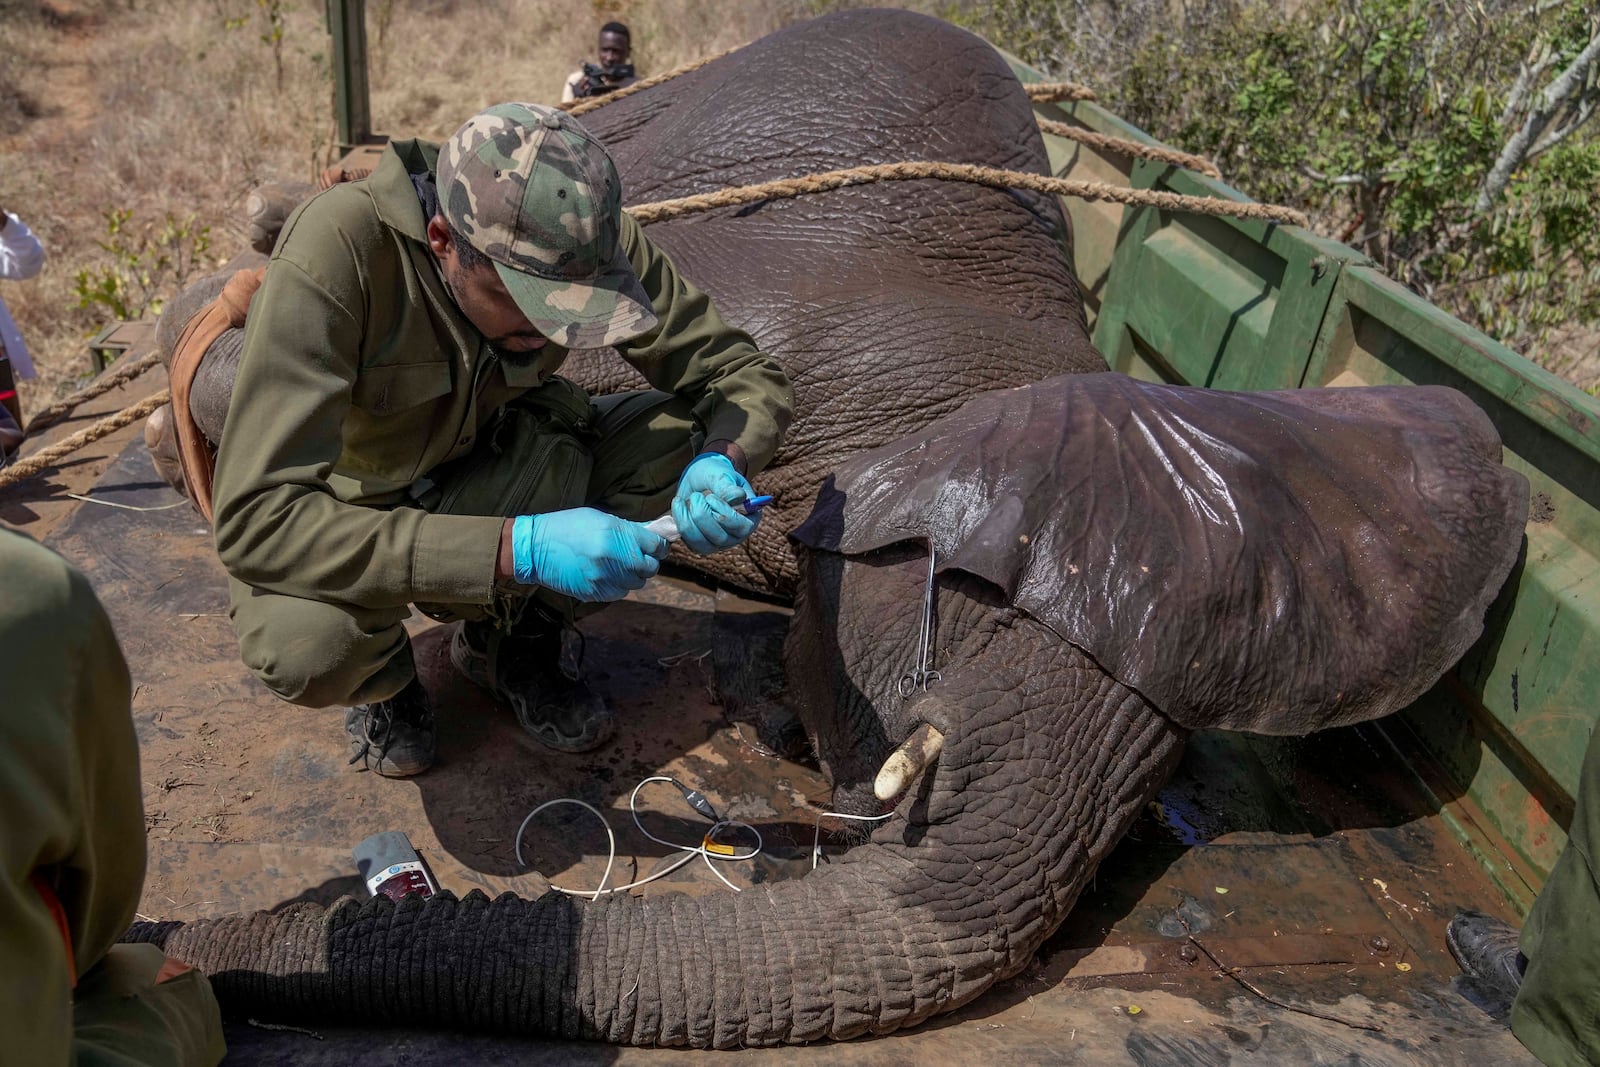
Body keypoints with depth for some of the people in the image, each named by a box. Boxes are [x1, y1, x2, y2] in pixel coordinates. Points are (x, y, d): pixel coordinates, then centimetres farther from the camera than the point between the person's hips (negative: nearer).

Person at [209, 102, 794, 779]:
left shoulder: (582, 238, -23)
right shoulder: (334, 253, -37)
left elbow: (744, 373, -13)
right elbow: (257, 519, -42)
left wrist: (722, 463, -37)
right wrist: (515, 549, -50)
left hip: (472, 478, 4)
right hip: (348, 512, -3)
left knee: (685, 439, -20)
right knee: (308, 646, -38)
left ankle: (514, 636, 3)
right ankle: (379, 676, 3)